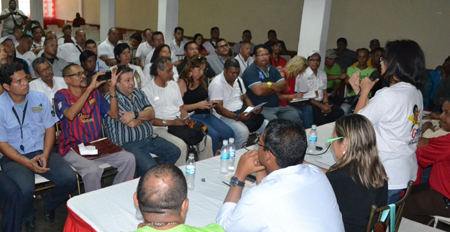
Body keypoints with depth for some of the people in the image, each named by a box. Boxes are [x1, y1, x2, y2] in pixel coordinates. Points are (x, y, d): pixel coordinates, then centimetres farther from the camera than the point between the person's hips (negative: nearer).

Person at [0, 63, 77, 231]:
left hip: (41, 152, 3)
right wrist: (27, 162, -19)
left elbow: (50, 128, 5)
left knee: (70, 179, -20)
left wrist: (45, 154, -11)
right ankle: (28, 218, 6)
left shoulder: (40, 98, 1)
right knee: (25, 189, -31)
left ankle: (49, 205, 14)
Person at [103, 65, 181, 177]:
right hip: (128, 143, -7)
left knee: (175, 152, 1)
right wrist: (145, 115, -1)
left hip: (149, 138, 8)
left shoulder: (138, 92, 10)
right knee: (149, 166, -25)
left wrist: (135, 114, -20)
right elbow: (132, 124, -19)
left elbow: (152, 113, -2)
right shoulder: (111, 98, -13)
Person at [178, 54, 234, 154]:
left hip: (206, 115, 7)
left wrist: (210, 103, 10)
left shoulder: (202, 81, 19)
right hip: (192, 117, -7)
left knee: (229, 133, -15)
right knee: (214, 135, -29)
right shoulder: (182, 83, -5)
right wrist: (198, 105, -14)